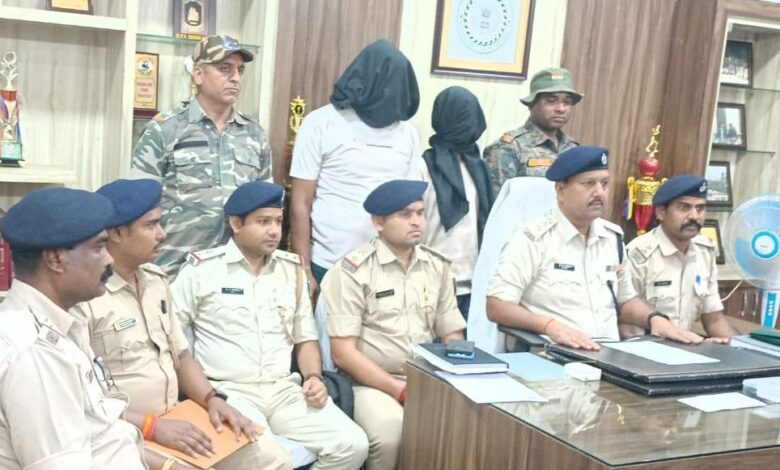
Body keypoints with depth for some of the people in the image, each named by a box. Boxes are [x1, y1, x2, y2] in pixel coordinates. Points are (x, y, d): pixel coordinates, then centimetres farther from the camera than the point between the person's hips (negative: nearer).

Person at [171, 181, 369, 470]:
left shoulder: (292, 269, 14)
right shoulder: (201, 269, -1)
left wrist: (314, 377, 1)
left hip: (284, 389, 5)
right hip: (228, 391, -5)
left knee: (352, 445, -15)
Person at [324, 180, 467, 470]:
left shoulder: (438, 266, 10)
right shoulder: (352, 271, -7)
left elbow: (452, 337, 13)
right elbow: (343, 352, -11)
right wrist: (401, 390, -15)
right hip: (373, 382, -4)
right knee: (390, 434, -33)